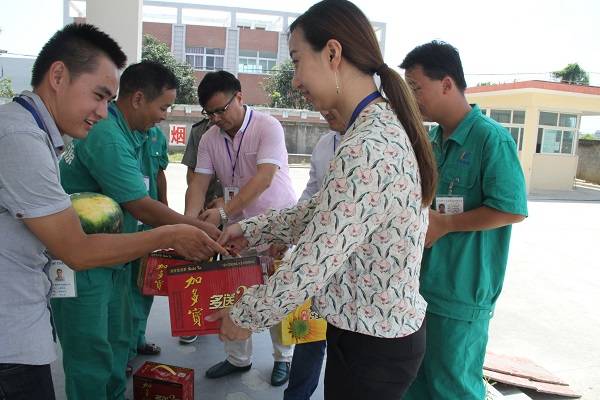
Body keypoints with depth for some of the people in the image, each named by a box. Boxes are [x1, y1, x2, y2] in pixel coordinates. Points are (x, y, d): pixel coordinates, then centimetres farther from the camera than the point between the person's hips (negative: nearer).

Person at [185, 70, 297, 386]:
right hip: (237, 225, 5)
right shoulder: (209, 138, 0)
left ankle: (283, 357, 26)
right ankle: (238, 358, 27)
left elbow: (263, 178, -27)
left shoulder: (268, 127, -17)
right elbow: (198, 183, -4)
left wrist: (223, 213, -33)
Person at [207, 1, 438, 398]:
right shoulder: (384, 125, 4)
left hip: (371, 344, -9)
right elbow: (324, 212, 12)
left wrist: (245, 316, -10)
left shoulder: (366, 148, -28)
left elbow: (312, 263, -25)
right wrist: (251, 229, 10)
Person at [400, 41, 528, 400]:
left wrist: (444, 225, -17)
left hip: (461, 292, -8)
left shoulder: (491, 138, -15)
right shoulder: (431, 139, 9)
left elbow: (513, 209, -20)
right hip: (422, 282, 8)